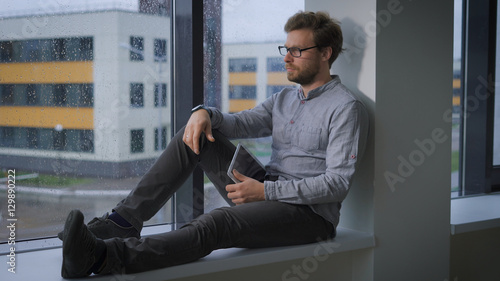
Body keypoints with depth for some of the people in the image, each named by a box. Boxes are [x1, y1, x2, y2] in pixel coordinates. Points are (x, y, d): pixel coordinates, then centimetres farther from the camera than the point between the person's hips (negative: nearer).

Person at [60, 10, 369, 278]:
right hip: (267, 195, 8)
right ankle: (125, 221, -12)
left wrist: (266, 191, -22)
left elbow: (338, 183, -17)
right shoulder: (283, 99, 20)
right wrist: (206, 113, -15)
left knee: (217, 223, -35)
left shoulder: (346, 108, -8)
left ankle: (101, 257, -49)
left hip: (310, 214, -7)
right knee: (197, 134, -5)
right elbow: (242, 123, 8)